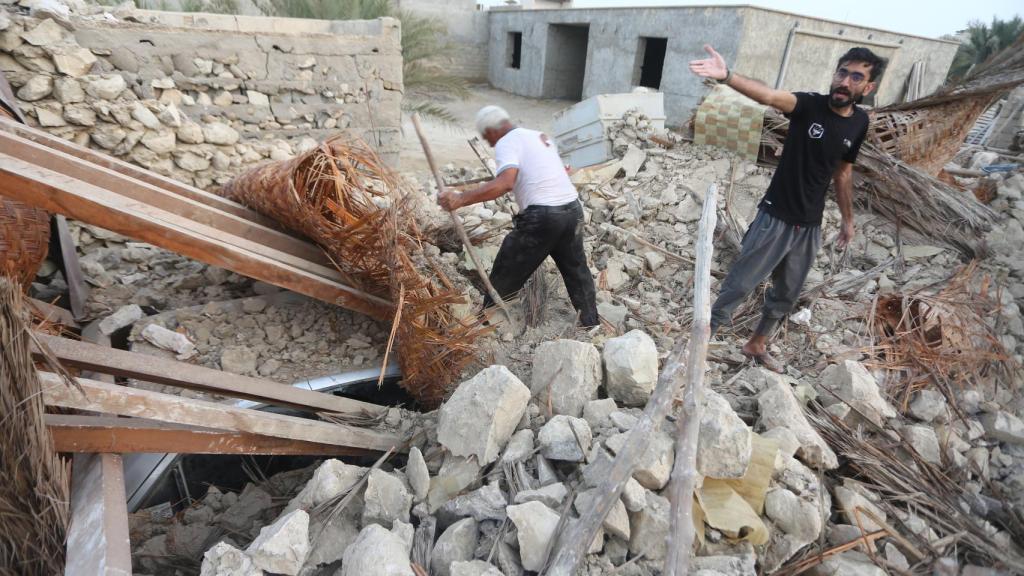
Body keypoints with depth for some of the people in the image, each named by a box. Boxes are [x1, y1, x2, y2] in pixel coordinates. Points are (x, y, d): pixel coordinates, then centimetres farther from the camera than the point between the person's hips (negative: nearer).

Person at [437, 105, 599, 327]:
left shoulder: (506, 143, -5)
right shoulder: (541, 136, 20)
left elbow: (505, 183, -24)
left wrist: (460, 199, -28)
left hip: (541, 216, -7)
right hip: (573, 209, 8)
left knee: (504, 278, 7)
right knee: (577, 271, 24)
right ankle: (591, 325, 35)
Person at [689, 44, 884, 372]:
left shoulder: (859, 123, 2)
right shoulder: (809, 105, -13)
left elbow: (843, 173, 15)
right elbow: (768, 96, -34)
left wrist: (847, 219, 21)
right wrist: (726, 76, -53)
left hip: (810, 226, 5)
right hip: (775, 218, -5)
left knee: (786, 295, 17)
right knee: (739, 286, -2)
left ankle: (757, 345, 37)